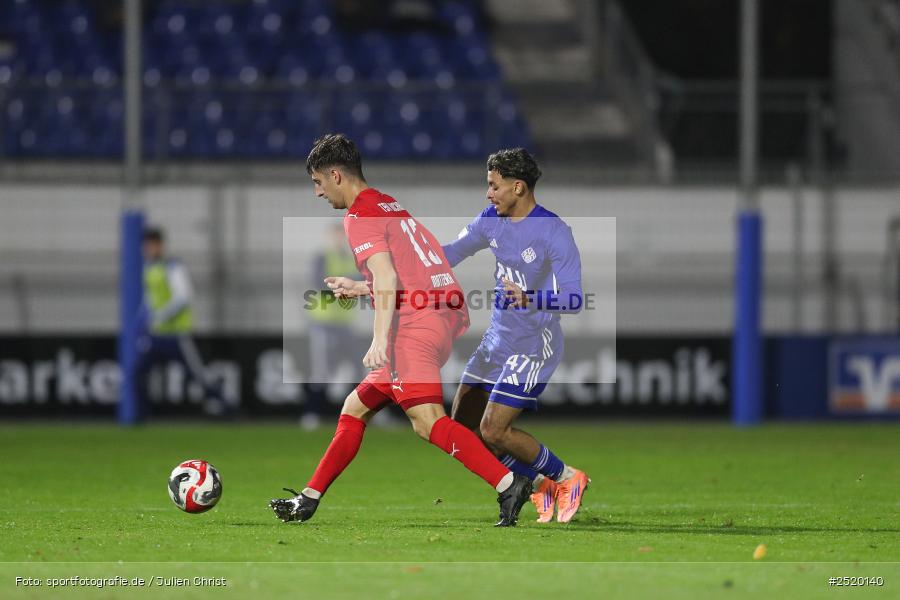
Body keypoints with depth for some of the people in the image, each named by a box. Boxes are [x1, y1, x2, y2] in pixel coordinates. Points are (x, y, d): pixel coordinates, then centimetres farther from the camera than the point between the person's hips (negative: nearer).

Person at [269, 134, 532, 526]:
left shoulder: (359, 217, -6)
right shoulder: (390, 207, 23)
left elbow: (387, 280, -19)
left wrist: (380, 340, -25)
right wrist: (360, 289, 35)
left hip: (414, 325, -10)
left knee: (427, 421, -22)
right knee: (355, 409, 17)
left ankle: (507, 484, -34)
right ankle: (308, 501, 22)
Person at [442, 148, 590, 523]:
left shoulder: (554, 233, -20)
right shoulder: (492, 220, 3)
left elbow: (573, 299, -26)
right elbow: (451, 254, 16)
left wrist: (530, 298, -41)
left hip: (532, 347, -8)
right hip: (496, 341, 8)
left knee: (492, 432, -15)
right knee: (462, 428, 6)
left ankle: (566, 479, 6)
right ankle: (541, 485, 18)